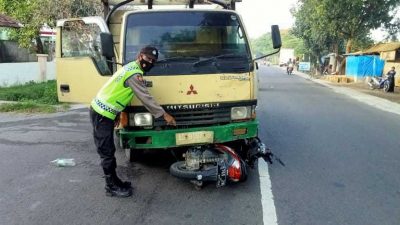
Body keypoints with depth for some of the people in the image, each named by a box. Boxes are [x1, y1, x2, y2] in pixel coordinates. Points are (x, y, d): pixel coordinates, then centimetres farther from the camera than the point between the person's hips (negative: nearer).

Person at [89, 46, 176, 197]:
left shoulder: (131, 67, 14)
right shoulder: (135, 74, -18)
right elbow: (145, 98, -18)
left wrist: (117, 114, 14)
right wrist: (164, 115, -12)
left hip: (100, 111, 10)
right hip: (102, 115, -10)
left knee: (108, 150, 14)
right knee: (107, 152, -2)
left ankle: (114, 181, 24)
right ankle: (112, 187, 7)